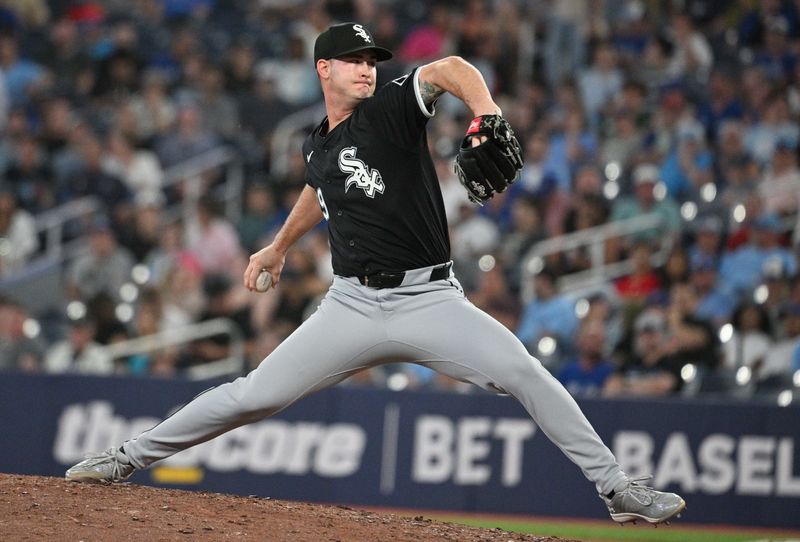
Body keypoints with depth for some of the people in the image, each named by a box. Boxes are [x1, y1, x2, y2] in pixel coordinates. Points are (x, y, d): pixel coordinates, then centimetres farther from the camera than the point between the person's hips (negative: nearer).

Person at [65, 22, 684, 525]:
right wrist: (280, 246, 45)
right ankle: (128, 458, 11)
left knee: (524, 372, -20)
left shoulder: (392, 109, -5)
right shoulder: (316, 147, 11)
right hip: (354, 306, 3)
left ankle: (617, 489, -14)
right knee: (253, 395, -2)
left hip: (430, 300, -3)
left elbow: (449, 68, -25)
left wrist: (486, 115, -45)